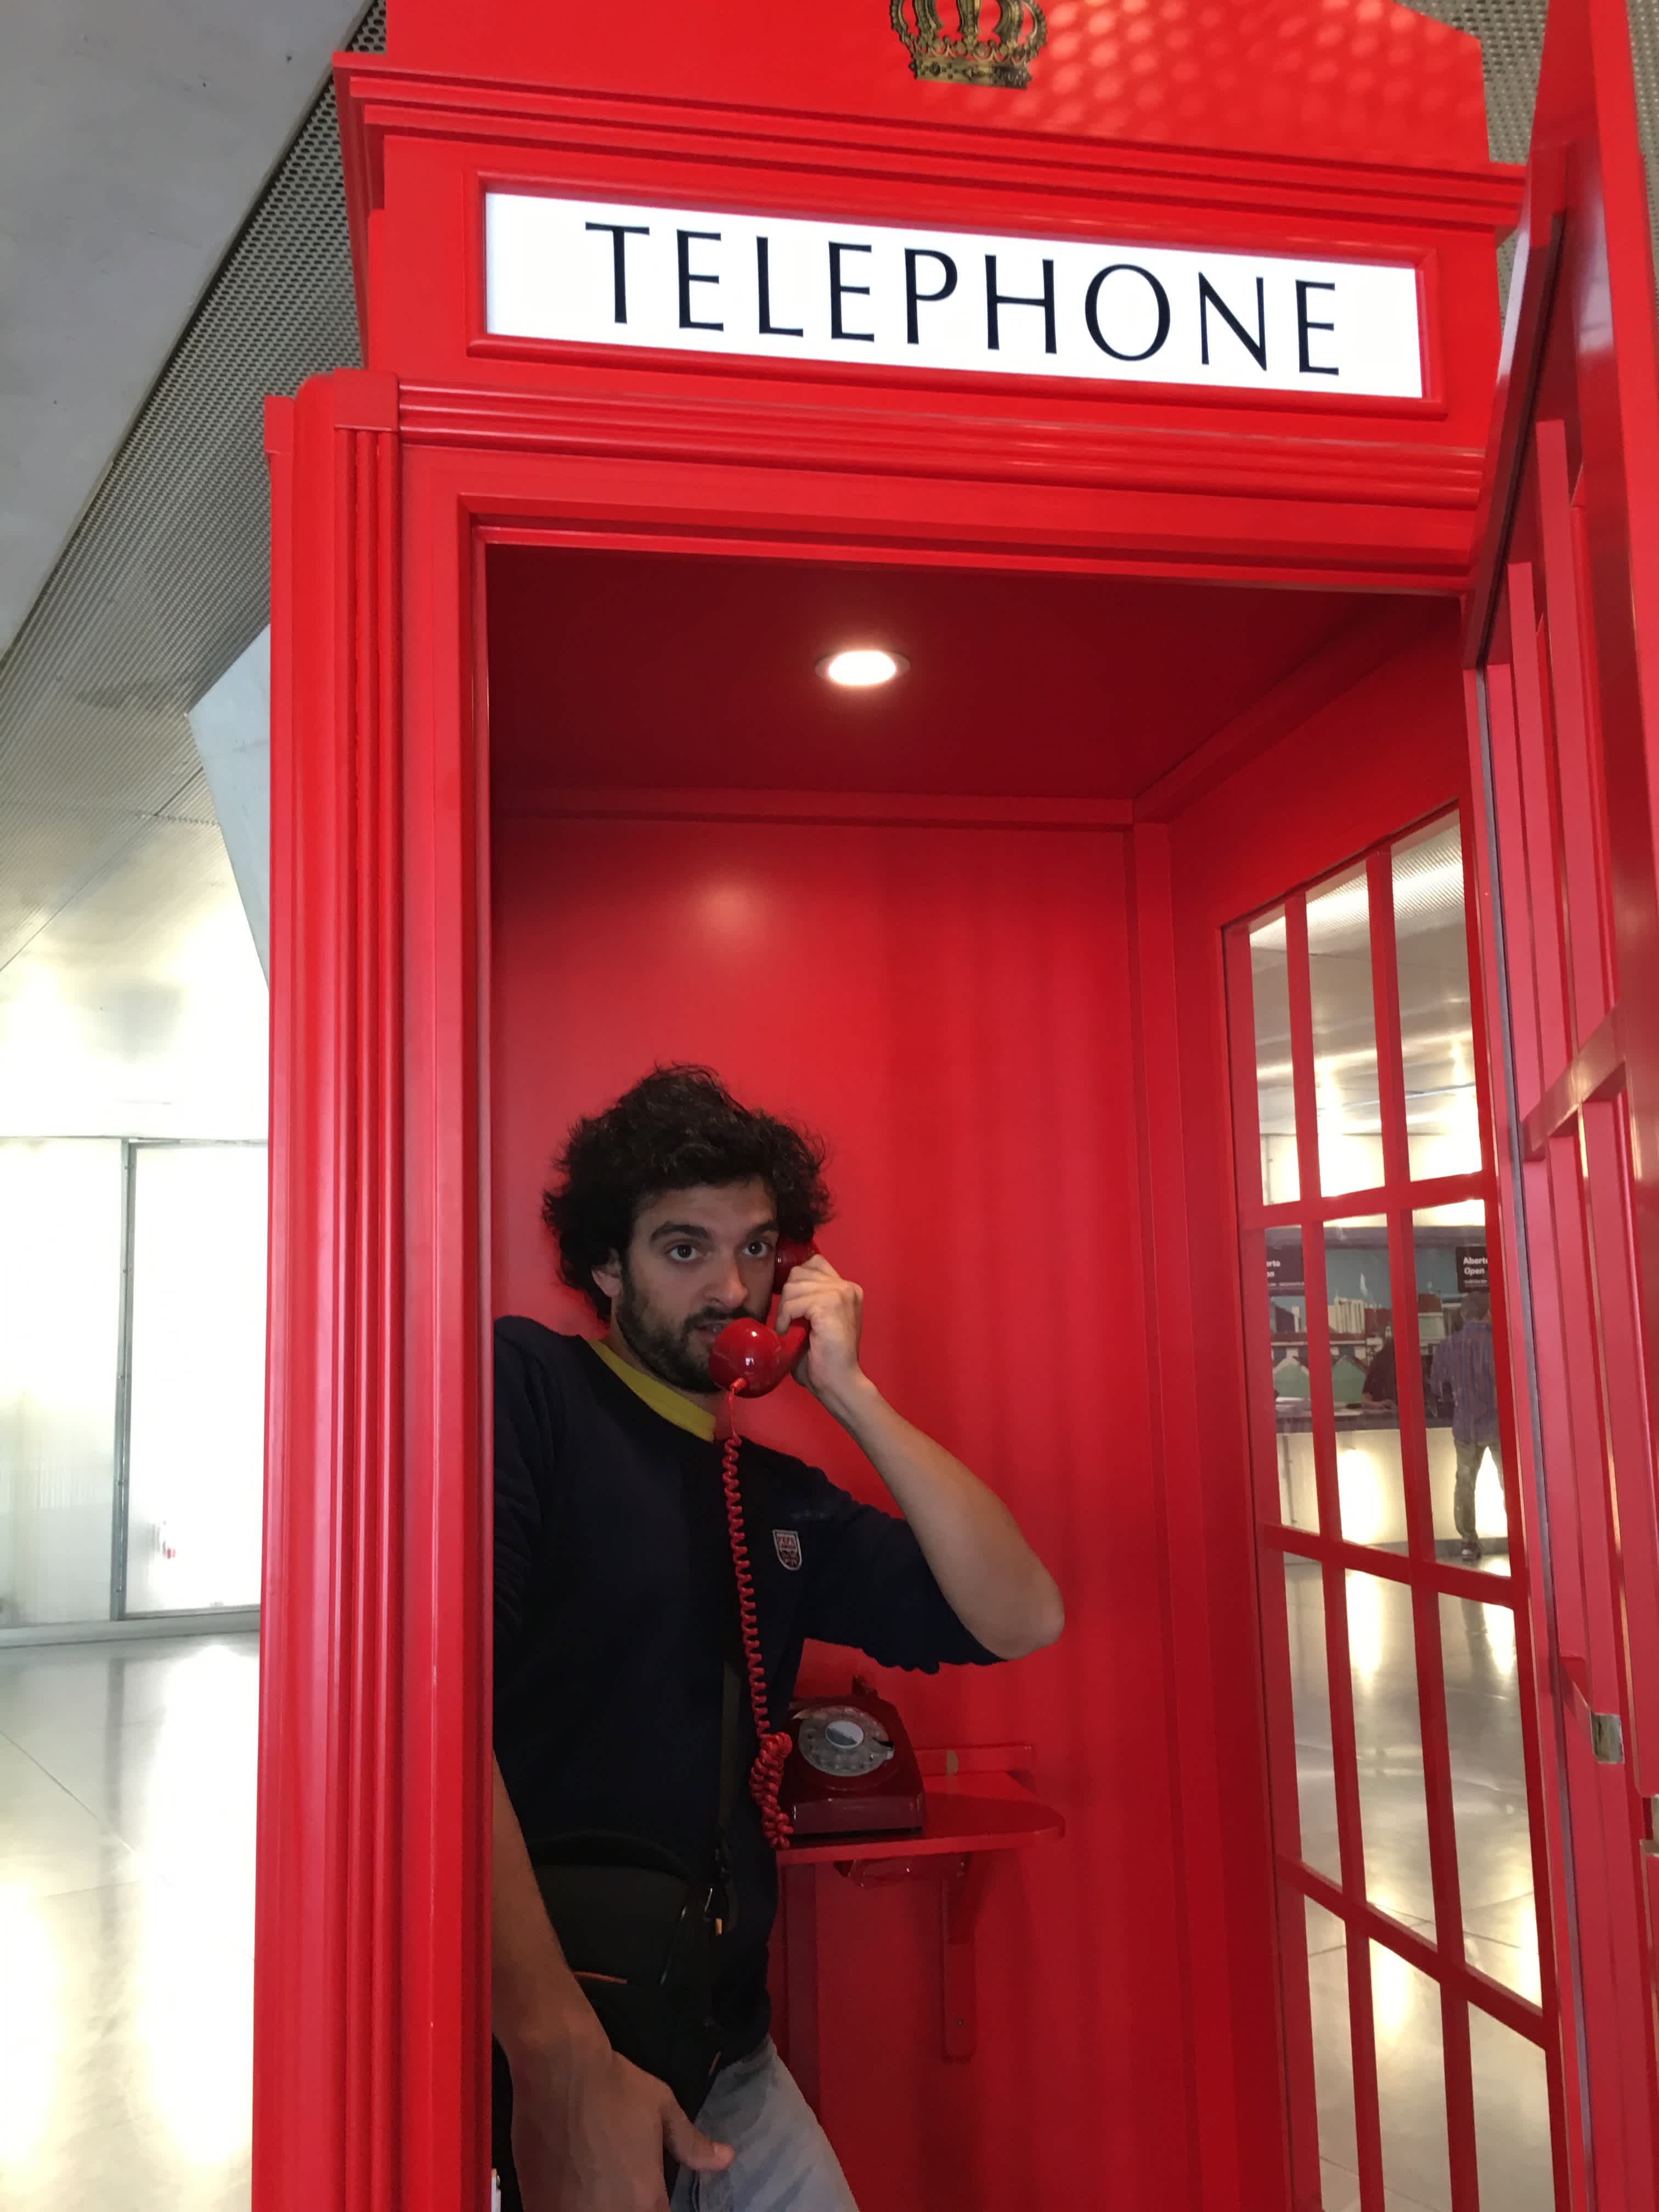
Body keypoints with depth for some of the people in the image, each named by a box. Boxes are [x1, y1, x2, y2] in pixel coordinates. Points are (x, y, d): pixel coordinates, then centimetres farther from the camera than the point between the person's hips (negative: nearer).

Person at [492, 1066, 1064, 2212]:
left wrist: (849, 1391, -4)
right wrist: (558, 2053, -27)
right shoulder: (524, 1387, -10)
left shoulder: (778, 1496, 10)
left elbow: (1021, 1618, 2)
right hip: (528, 2075, -6)